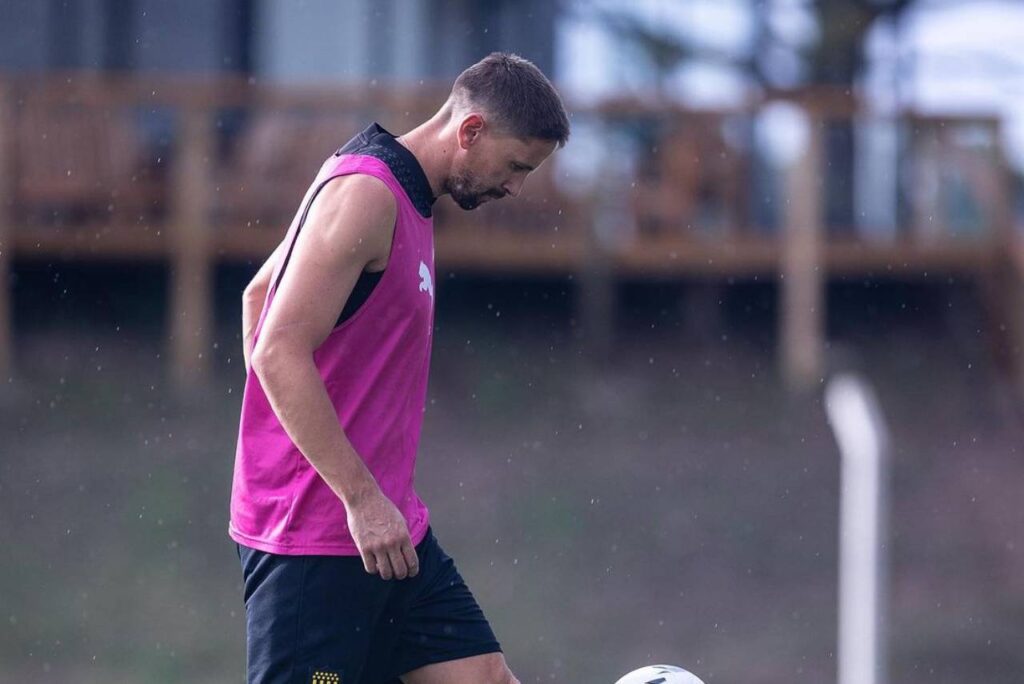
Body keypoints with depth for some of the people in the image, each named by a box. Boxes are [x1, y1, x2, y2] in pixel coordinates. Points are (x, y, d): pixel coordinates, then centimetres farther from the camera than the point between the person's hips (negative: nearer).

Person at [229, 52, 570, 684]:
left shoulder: (402, 196, 15)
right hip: (315, 538, -10)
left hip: (389, 525, 10)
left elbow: (259, 293, 26)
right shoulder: (365, 194, -15)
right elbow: (278, 353, -23)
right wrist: (361, 498, -23)